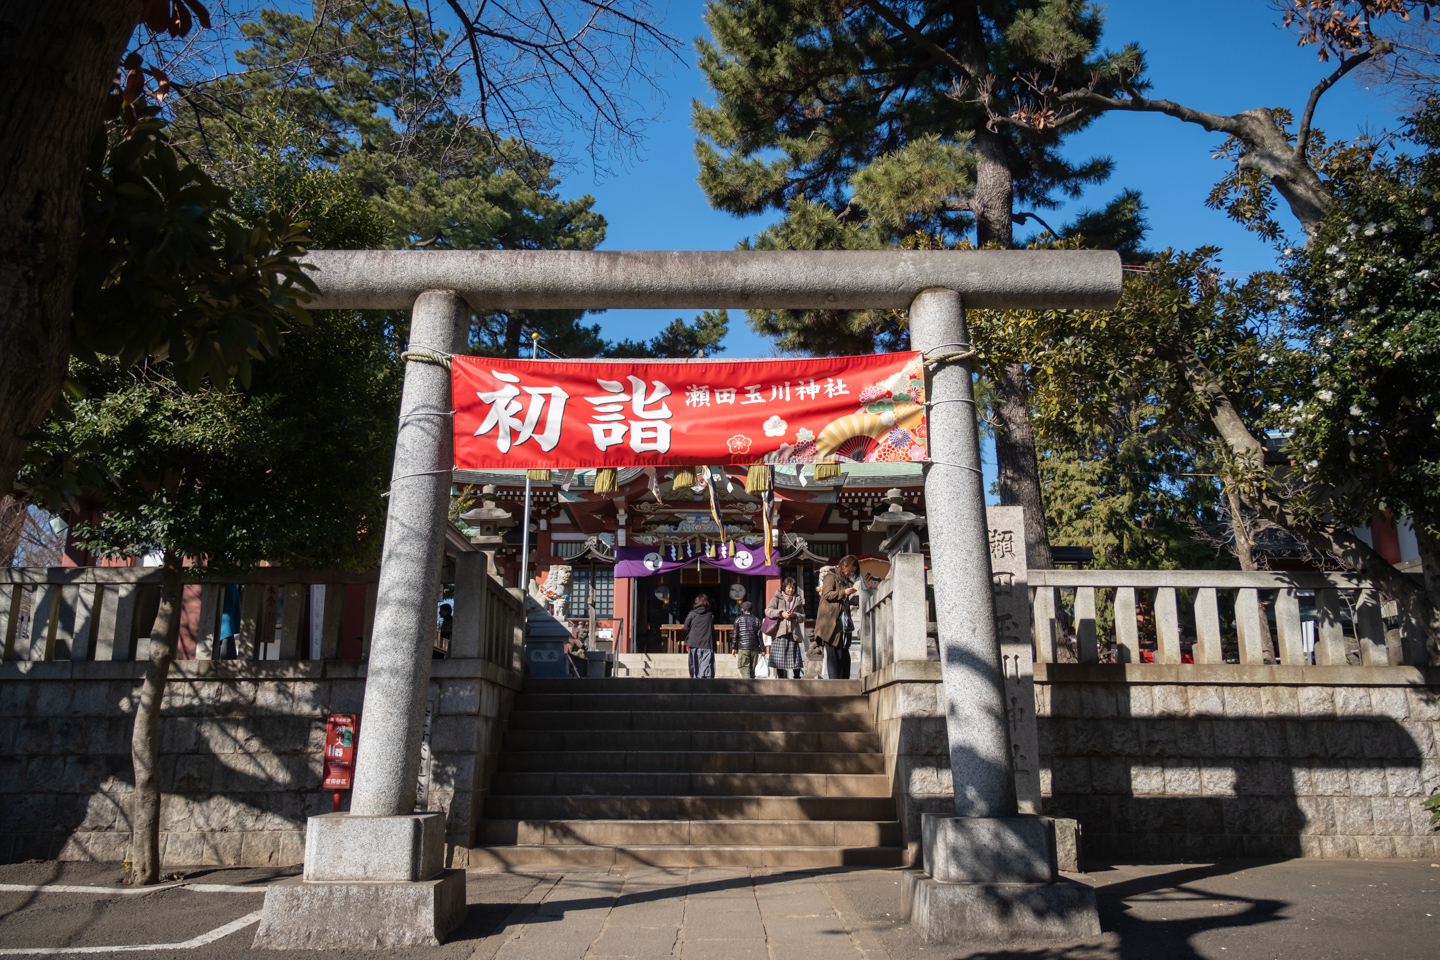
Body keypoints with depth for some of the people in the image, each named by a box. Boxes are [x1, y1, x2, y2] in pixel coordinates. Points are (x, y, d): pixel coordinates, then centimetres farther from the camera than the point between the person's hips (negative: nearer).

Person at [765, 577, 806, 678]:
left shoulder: (798, 600, 15)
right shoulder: (777, 598, 8)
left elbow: (803, 616, 11)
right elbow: (768, 611, -3)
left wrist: (794, 615, -9)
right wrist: (781, 613, -13)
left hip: (794, 633, 2)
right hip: (780, 632, -2)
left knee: (796, 657, -2)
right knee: (779, 659, -1)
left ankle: (797, 678, 5)